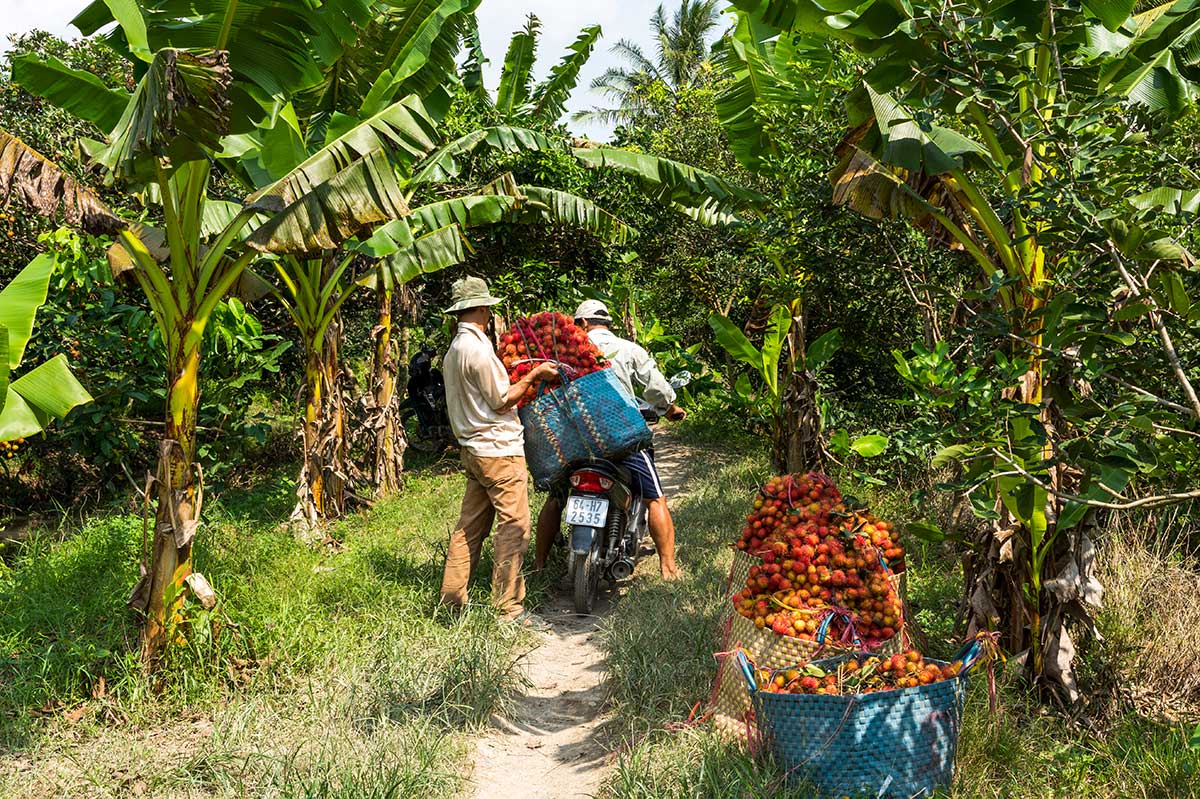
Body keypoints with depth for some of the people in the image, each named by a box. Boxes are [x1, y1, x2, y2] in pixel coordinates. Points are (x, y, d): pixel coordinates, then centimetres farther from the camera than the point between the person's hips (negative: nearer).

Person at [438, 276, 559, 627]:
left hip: (474, 449, 10)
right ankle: (510, 608, -2)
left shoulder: (454, 349, 14)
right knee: (514, 527, -5)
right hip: (499, 448, -10)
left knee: (470, 525, 14)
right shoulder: (478, 348, -16)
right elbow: (501, 400, -13)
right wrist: (534, 375, -5)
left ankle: (451, 597, 20)